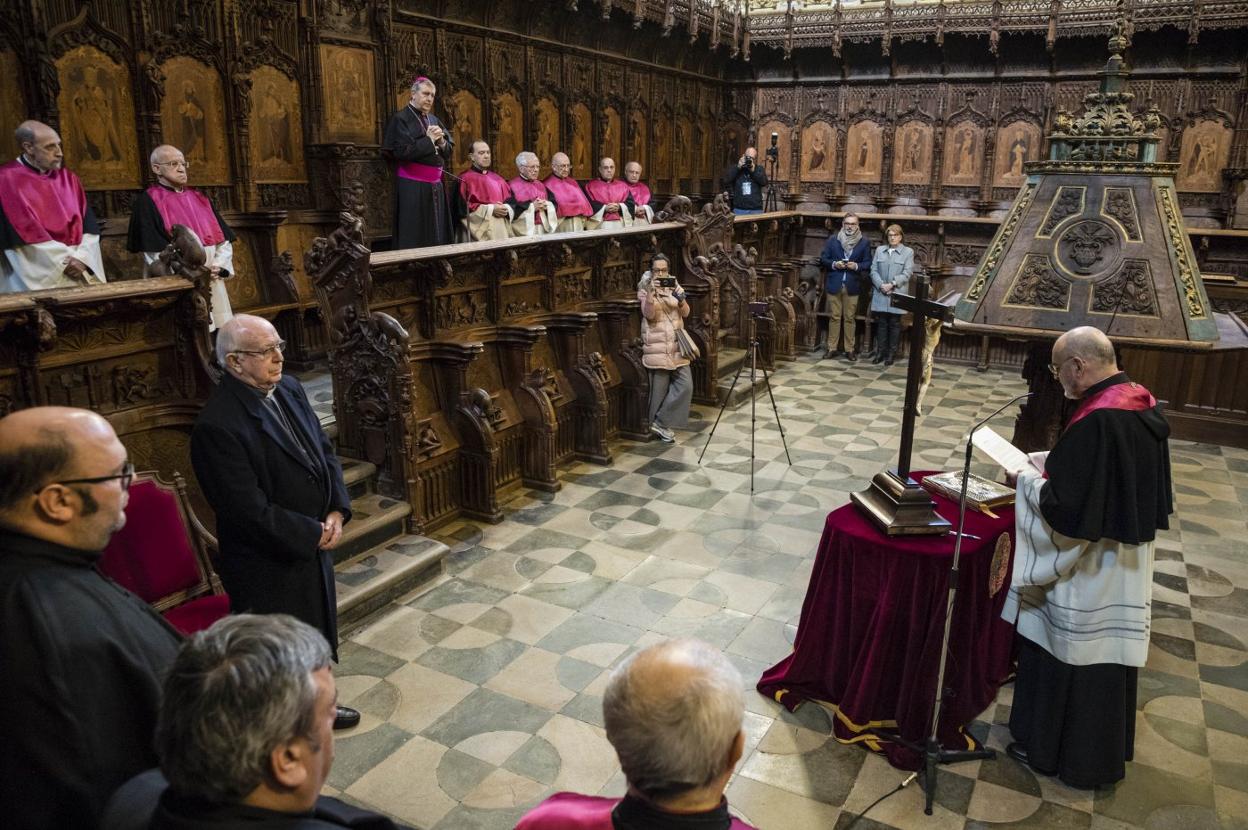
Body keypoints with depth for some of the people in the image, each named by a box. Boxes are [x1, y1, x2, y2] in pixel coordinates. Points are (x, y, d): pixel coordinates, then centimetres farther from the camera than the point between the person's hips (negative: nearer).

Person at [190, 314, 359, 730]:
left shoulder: (289, 389, -1)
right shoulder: (217, 426, -26)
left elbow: (324, 450, 7)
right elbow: (251, 512, -26)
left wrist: (337, 511, -7)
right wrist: (314, 534, -17)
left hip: (313, 546, 8)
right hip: (268, 563, -8)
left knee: (317, 634, 26)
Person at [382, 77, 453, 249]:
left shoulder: (433, 120, 15)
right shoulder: (400, 119, -5)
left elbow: (449, 150, 15)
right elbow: (401, 152, -17)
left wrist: (441, 141, -7)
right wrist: (428, 140, -12)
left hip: (435, 186, 7)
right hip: (412, 187, -6)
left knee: (437, 236, 7)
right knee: (414, 238, -5)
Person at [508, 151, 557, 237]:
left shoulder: (540, 185, 18)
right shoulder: (512, 185, -2)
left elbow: (554, 203, 14)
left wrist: (547, 205, -8)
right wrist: (532, 206, -13)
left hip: (544, 228, 5)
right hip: (524, 230, -5)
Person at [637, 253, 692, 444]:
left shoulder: (674, 285, 10)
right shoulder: (645, 289, -2)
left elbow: (685, 313, 2)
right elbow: (649, 314, -17)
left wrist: (680, 299, -17)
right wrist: (651, 292, -29)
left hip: (677, 345, 5)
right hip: (657, 347, -5)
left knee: (685, 385, -3)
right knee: (660, 388, -1)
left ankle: (661, 422, 5)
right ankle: (658, 424, 14)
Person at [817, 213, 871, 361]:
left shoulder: (864, 242, 4)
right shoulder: (832, 240, 5)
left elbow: (868, 263, 4)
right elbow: (823, 259, 6)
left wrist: (856, 266, -15)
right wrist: (834, 264, -13)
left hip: (852, 286, 0)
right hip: (834, 284, 1)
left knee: (850, 318, 4)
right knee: (834, 317, 5)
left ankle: (850, 349, 10)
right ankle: (832, 348, 10)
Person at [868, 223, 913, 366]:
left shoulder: (908, 252, 2)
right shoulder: (879, 250, 10)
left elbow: (906, 274, -7)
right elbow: (874, 270, 4)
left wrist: (892, 284, -17)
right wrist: (881, 285, -11)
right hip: (880, 294, 3)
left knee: (894, 324, 4)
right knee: (881, 323, 7)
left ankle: (891, 353, 9)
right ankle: (880, 351, 14)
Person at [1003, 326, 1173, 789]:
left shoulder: (1095, 422, -28)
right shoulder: (1144, 405, 1)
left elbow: (1065, 508, -28)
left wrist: (1030, 481, -11)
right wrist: (1052, 470, 10)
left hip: (1087, 573, -9)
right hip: (1126, 563, 9)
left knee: (1066, 655, 8)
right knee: (1107, 652, 21)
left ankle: (1048, 749, 26)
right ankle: (1104, 748, 39)